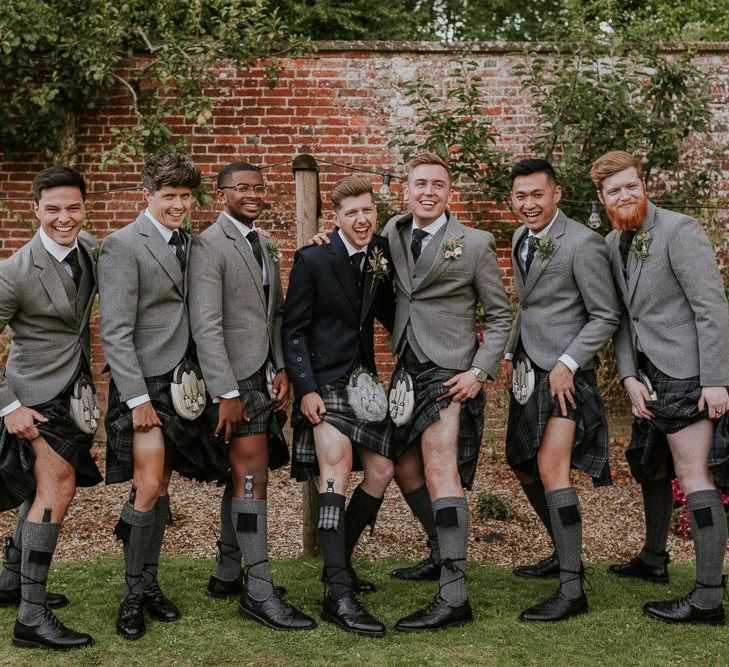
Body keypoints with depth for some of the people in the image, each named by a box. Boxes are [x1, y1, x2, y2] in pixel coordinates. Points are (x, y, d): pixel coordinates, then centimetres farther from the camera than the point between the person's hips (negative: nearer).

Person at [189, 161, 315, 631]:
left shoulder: (267, 247, 17)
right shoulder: (210, 245, -9)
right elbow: (206, 327, -16)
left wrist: (283, 371, 4)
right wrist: (226, 393, -19)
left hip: (266, 378, 8)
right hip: (235, 380, -8)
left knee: (244, 476, 12)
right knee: (253, 477, -8)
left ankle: (228, 573, 23)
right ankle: (260, 591, -4)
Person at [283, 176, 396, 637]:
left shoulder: (382, 258, 5)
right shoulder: (312, 260, -9)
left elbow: (392, 316, 13)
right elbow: (294, 330, -8)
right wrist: (305, 388, -17)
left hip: (364, 382, 7)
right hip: (325, 382, -7)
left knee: (382, 471, 9)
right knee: (338, 470, -19)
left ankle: (339, 562, 27)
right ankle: (339, 595, -22)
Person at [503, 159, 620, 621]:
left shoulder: (583, 244, -17)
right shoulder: (521, 237, 9)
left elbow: (607, 317, -14)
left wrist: (567, 364, -19)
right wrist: (512, 353, 13)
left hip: (564, 372, -9)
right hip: (529, 369, 9)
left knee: (551, 467, -17)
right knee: (522, 465, 16)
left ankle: (572, 589, -13)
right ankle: (564, 552, 33)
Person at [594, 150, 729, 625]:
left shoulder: (679, 231, -14)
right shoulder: (614, 244, 9)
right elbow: (622, 316, 9)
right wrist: (629, 377, -2)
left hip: (688, 376, -9)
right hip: (650, 376, 9)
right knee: (651, 466, 21)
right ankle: (654, 560, 40)